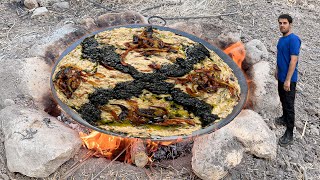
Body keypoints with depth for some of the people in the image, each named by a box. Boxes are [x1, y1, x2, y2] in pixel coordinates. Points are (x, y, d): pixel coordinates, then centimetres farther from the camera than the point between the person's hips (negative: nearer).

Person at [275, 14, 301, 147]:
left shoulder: (294, 39, -21)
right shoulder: (281, 39, 8)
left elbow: (293, 60, -24)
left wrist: (288, 80, -25)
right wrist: (277, 70, 22)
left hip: (289, 79, -9)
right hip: (281, 77, 9)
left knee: (289, 105, -4)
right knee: (283, 100, 25)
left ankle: (289, 134, 2)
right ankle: (285, 119, 46)